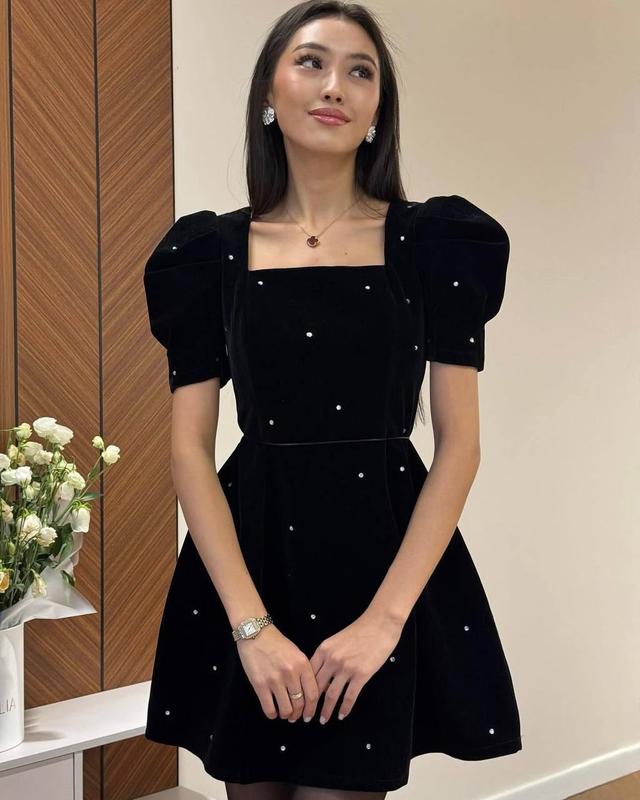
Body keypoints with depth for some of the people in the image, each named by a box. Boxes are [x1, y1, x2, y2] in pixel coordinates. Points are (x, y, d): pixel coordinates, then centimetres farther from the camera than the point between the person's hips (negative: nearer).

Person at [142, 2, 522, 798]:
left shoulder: (433, 241, 0)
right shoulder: (216, 251, 3)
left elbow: (459, 443, -4)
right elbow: (189, 448, -1)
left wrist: (386, 617, -14)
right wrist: (251, 624, -12)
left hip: (384, 558, -1)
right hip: (250, 558, 2)